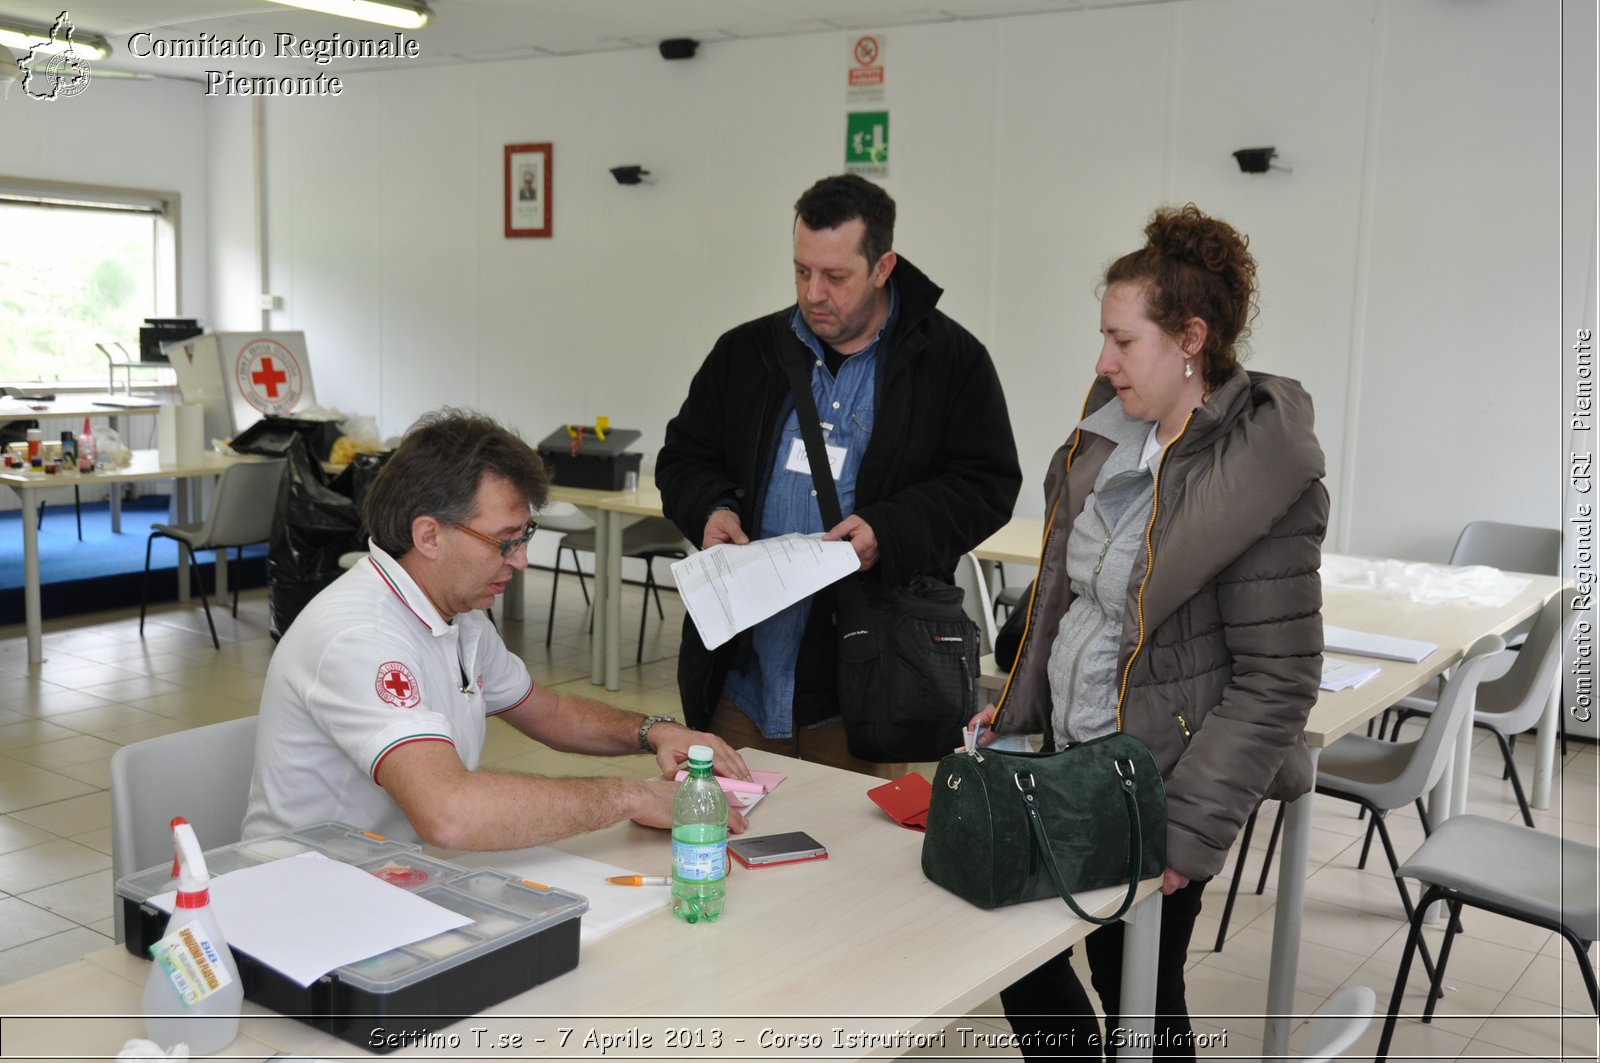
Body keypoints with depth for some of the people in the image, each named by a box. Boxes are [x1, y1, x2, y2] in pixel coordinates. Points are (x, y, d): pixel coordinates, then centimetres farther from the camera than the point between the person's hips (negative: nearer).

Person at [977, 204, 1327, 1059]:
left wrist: (1189, 833, -19)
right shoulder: (1105, 436, 2)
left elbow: (1276, 681, -18)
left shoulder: (1259, 477, -19)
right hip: (1067, 760, 7)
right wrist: (1017, 710, 11)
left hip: (1156, 786, -7)